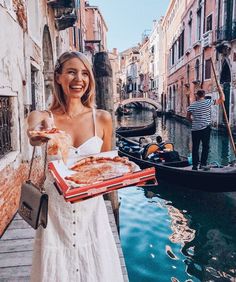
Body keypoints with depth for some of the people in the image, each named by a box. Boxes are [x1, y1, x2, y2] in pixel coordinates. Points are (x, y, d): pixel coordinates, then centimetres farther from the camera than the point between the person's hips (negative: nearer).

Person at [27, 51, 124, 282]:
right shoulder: (42, 116, -6)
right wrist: (42, 131, -51)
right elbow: (33, 138, -30)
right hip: (55, 207, 0)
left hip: (91, 207, 1)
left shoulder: (102, 118, -4)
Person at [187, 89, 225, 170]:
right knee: (205, 147, 8)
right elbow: (222, 99, -2)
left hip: (195, 129, 2)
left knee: (195, 148, 7)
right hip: (205, 128, -2)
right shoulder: (208, 102, -5)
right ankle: (203, 164, 5)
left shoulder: (192, 105, 2)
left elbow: (188, 116, 9)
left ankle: (195, 165, 8)